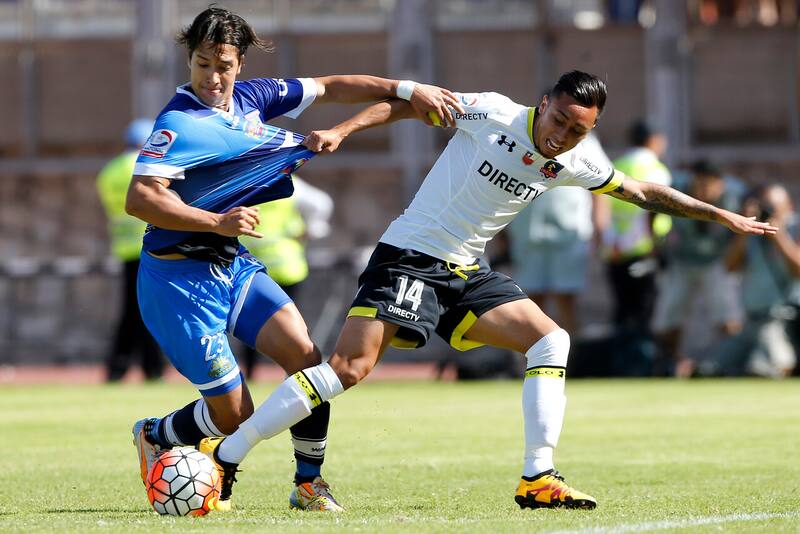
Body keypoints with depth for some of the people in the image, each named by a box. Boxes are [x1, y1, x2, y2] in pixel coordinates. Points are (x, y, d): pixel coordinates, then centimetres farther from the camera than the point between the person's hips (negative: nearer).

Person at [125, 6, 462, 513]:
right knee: (233, 412, -6)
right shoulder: (180, 124, -19)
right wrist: (218, 222, -34)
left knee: (306, 355, -10)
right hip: (180, 277, -7)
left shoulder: (250, 97, 4)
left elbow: (327, 87, 14)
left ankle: (309, 483, 7)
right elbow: (140, 198, -28)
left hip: (233, 264, 7)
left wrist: (406, 88, 7)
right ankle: (153, 436, 25)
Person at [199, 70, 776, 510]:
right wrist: (342, 131, -20)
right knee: (351, 367, -20)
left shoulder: (572, 164, 3)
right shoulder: (492, 114, -14)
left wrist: (723, 216, 19)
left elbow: (644, 192, 17)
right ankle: (223, 457, -16)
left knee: (551, 341, -7)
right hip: (410, 256, -7)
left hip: (468, 272, 7)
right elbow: (405, 103, -8)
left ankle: (538, 479, -6)